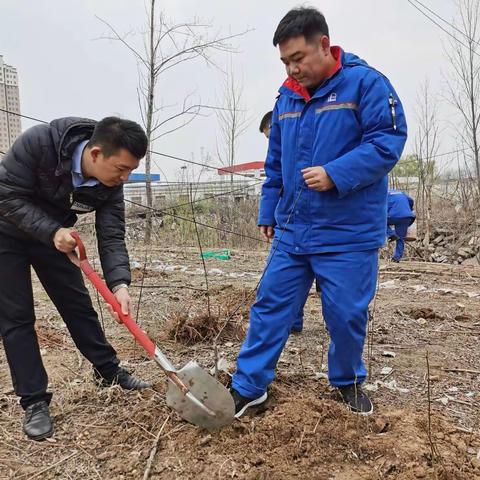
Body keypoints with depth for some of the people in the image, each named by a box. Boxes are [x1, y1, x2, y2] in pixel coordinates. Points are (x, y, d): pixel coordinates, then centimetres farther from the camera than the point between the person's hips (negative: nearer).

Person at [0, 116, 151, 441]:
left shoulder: (110, 182, -21)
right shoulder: (38, 143, -35)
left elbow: (111, 237, -21)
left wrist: (119, 284, -35)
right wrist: (51, 231, -37)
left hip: (55, 236, 4)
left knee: (78, 304, 7)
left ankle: (109, 371, 22)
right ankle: (34, 402, 5)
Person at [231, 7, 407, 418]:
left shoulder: (366, 82, -6)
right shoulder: (286, 98, 12)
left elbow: (388, 141, -14)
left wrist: (336, 174, -24)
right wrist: (268, 211, 18)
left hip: (349, 235, -5)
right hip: (291, 232, 5)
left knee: (346, 315, 6)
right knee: (270, 306, 6)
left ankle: (348, 381, 33)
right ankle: (248, 386, 20)